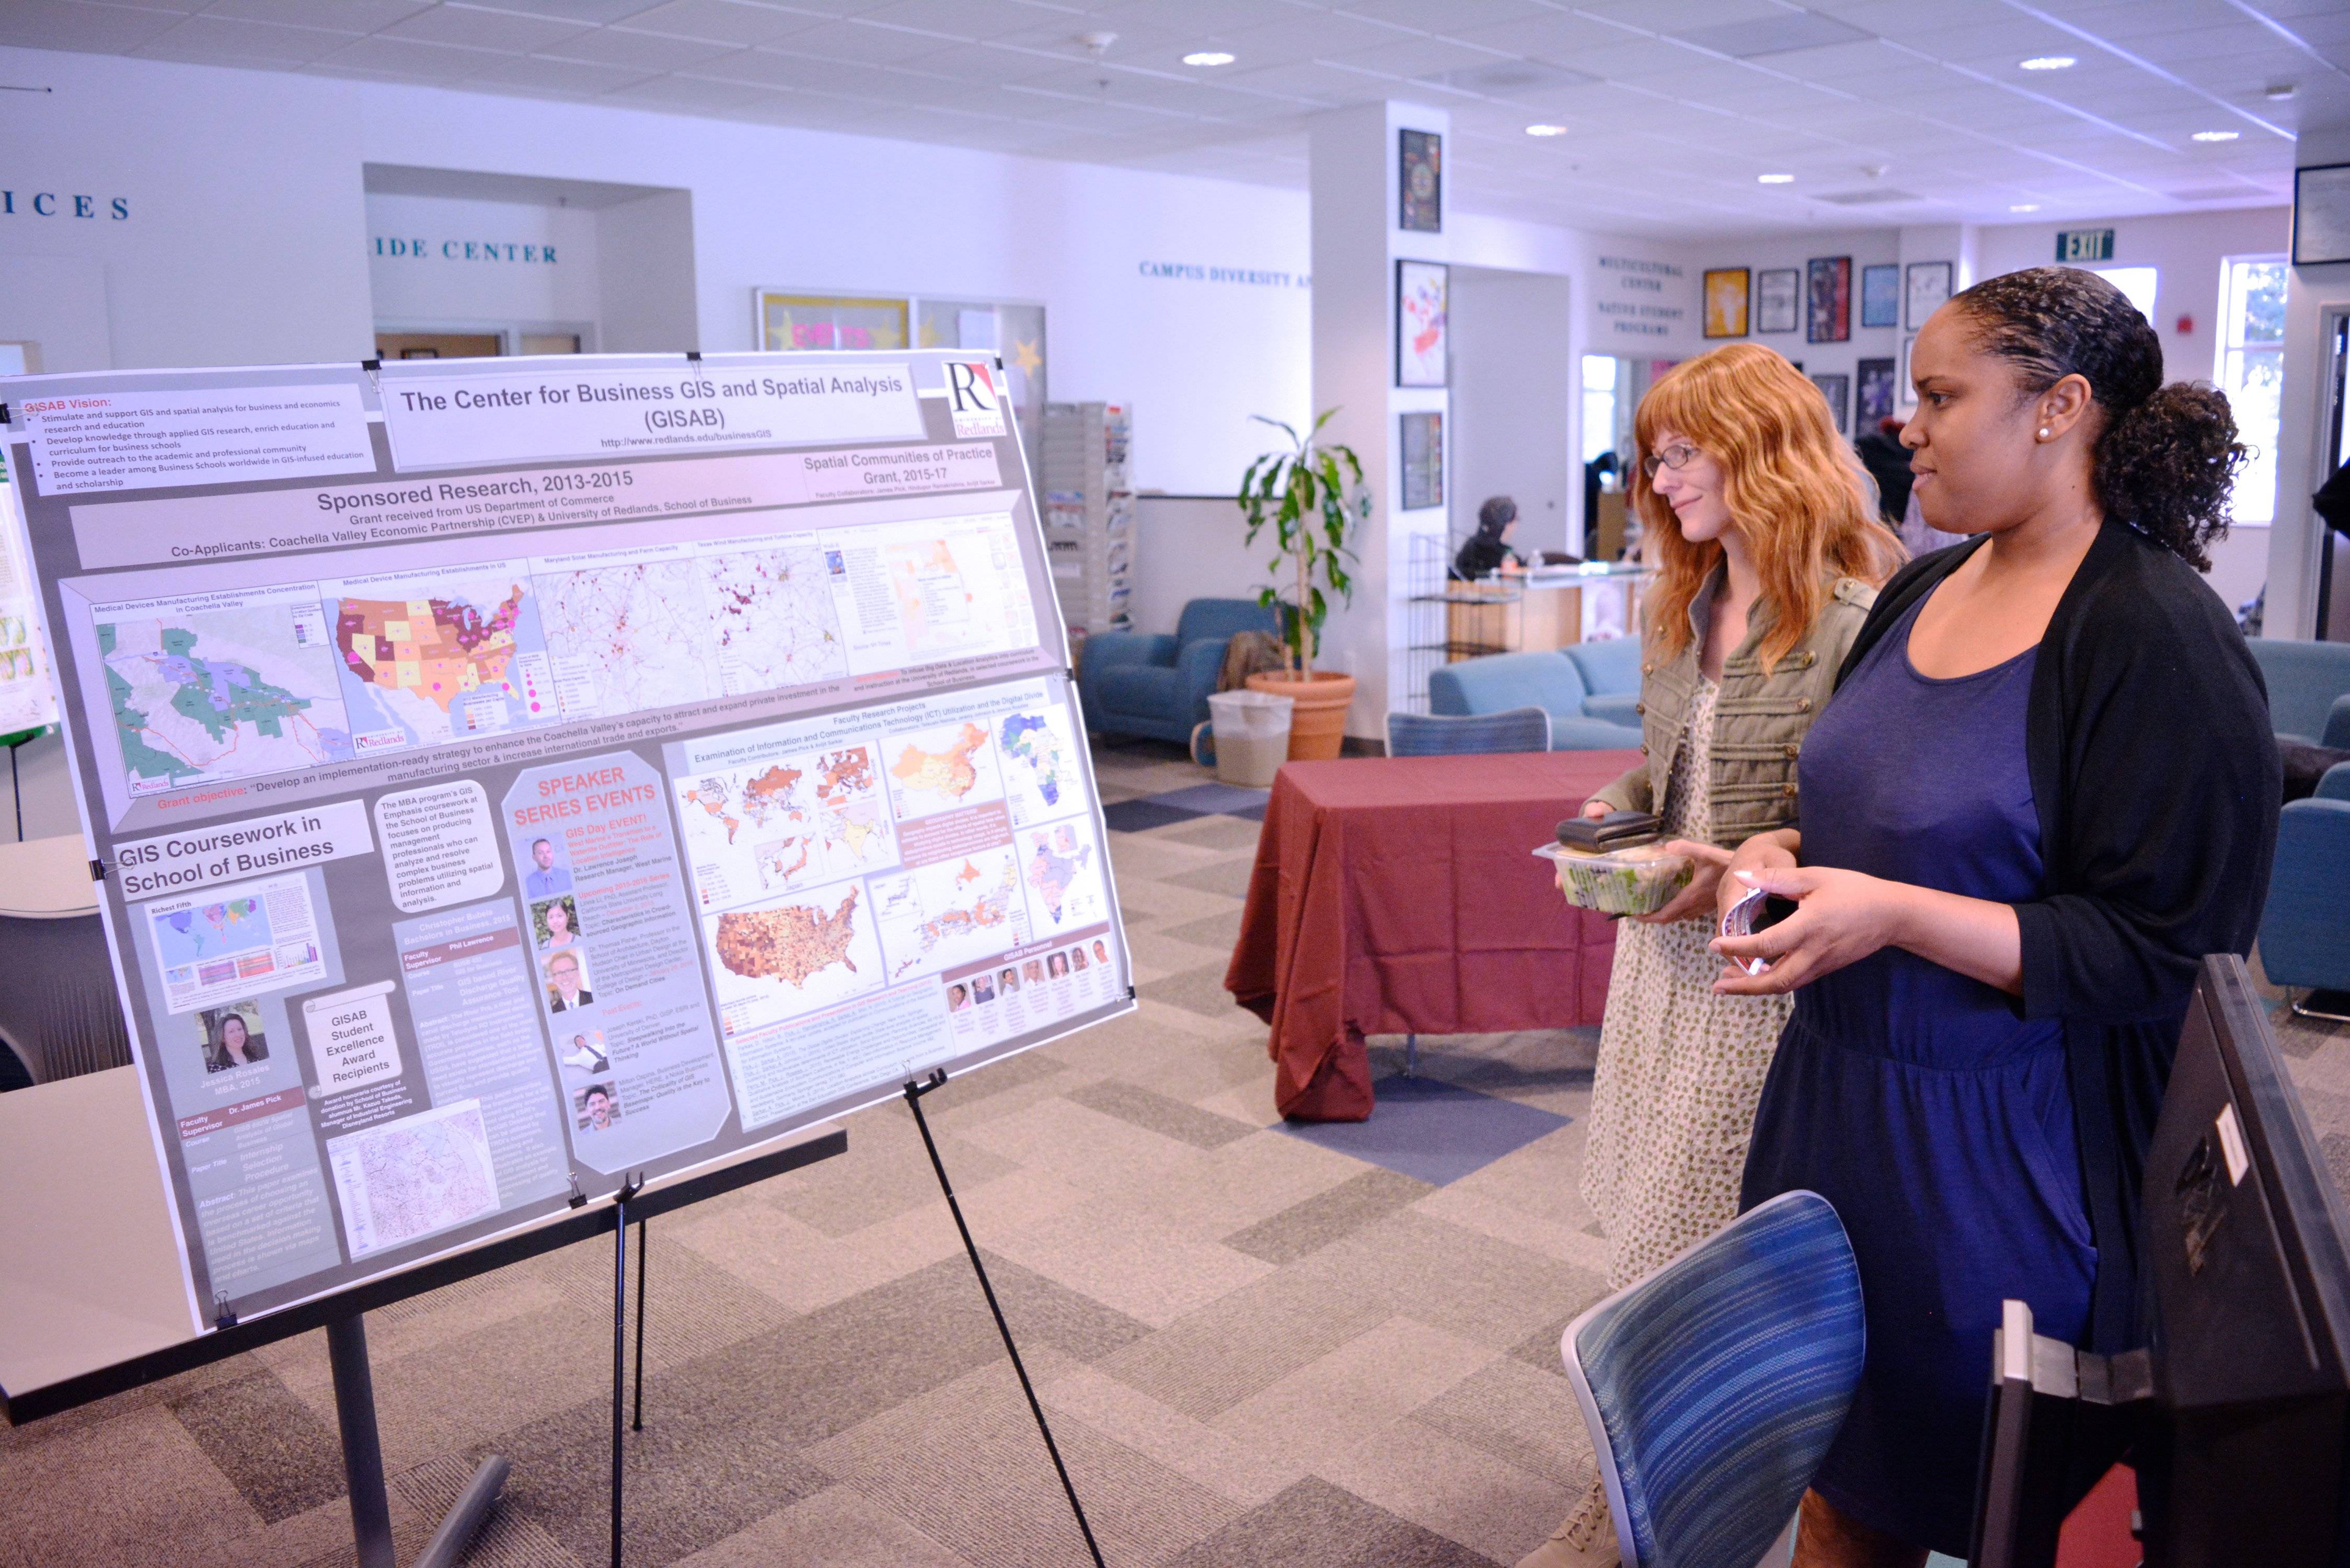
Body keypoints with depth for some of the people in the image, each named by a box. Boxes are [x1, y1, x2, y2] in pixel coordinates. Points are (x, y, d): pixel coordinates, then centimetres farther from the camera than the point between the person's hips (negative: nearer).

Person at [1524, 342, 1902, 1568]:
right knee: (1658, 1216, 15)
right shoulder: (1683, 612, 9)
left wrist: (1753, 873, -28)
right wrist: (1610, 819, 1)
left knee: (1679, 1248, 1)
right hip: (1663, 941, 8)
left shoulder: (1852, 622, -16)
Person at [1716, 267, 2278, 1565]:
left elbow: (2159, 958, -19)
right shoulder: (1924, 590, 7)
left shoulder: (2160, 641, -16)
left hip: (2002, 1156, -7)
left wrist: (1893, 914, -26)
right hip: (1842, 1101, 7)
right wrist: (1781, 860, 0)